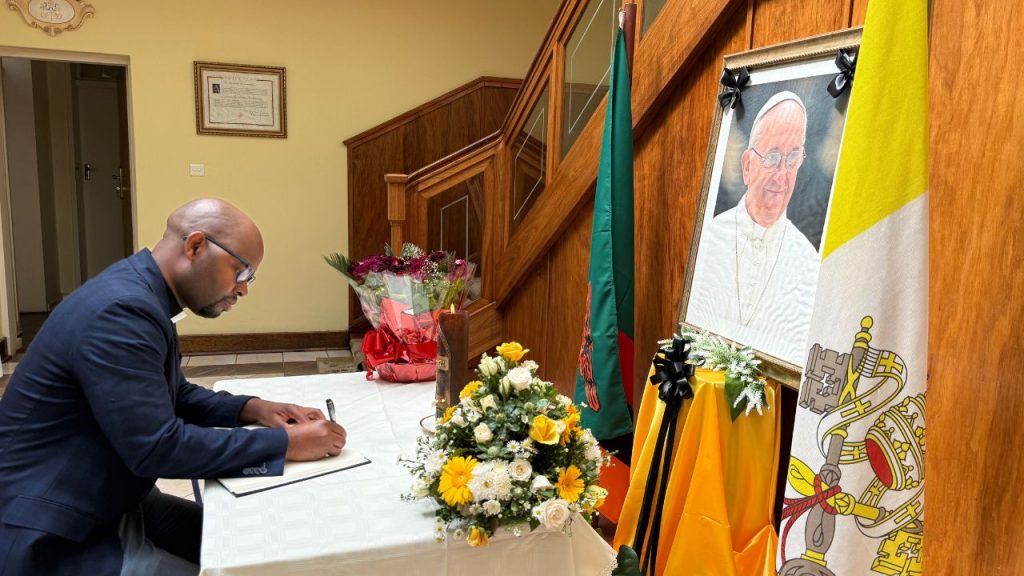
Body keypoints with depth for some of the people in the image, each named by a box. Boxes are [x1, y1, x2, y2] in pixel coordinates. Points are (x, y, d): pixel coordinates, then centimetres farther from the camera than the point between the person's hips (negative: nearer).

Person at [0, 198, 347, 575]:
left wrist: (250, 409, 0)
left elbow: (175, 396, 16)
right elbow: (158, 448, -29)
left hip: (113, 505, 10)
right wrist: (285, 443, -23)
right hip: (52, 539, -9)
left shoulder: (140, 297, 6)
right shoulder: (121, 309, -26)